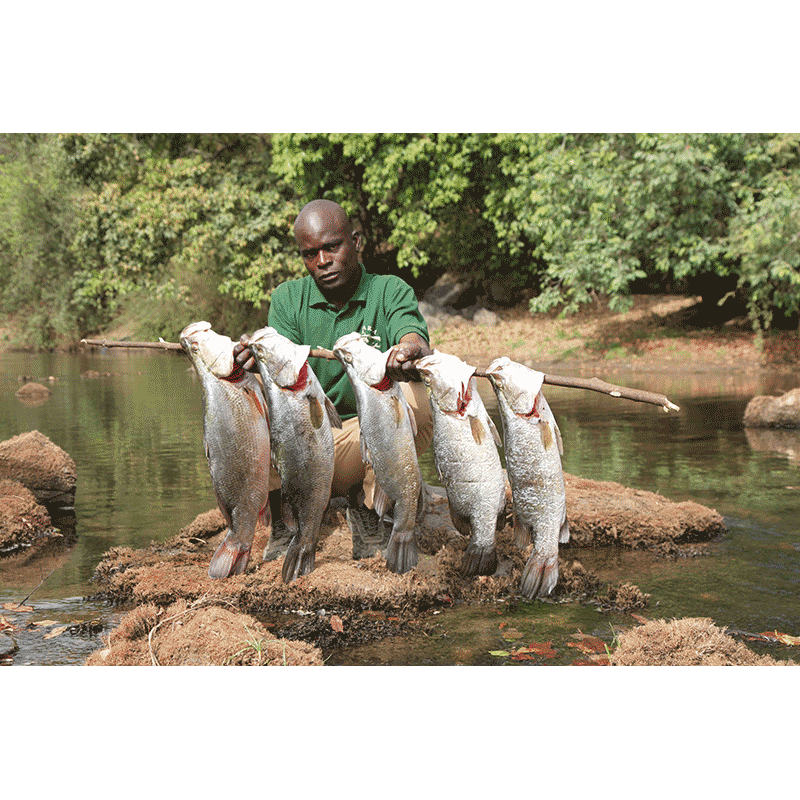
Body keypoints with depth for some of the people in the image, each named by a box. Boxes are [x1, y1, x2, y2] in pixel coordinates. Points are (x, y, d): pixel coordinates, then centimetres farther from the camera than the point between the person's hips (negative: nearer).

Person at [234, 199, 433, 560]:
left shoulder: (391, 292, 1)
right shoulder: (288, 299, 5)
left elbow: (413, 336, -22)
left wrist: (410, 350, -49)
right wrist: (261, 359, -37)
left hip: (366, 442, -1)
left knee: (415, 397, -30)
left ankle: (367, 508, -8)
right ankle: (284, 518, -5)